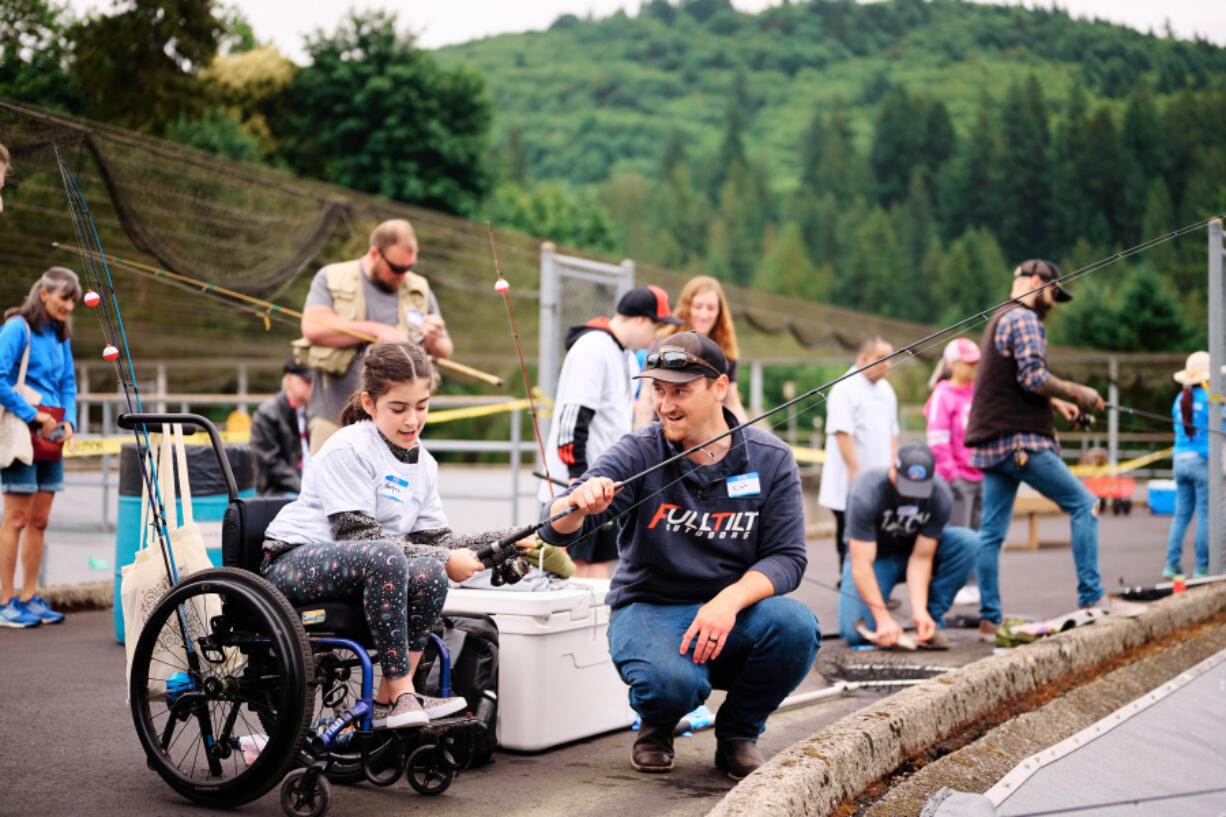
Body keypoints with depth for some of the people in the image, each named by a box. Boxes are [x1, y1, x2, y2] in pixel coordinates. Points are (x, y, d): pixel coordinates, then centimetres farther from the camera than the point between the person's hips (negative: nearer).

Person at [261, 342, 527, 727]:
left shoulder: (423, 464, 11)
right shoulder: (348, 450, -14)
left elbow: (434, 537, 9)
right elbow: (358, 535, -20)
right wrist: (443, 559, -21)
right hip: (291, 564, -7)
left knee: (429, 576, -25)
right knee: (384, 556, -37)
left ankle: (386, 702, -16)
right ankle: (401, 692, -30)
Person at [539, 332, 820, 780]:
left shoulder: (770, 460, -2)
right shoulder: (639, 453, -8)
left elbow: (787, 557, -7)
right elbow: (558, 531, -18)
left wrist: (730, 600, -27)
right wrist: (576, 504, -43)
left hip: (731, 612, 2)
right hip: (648, 609, -2)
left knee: (796, 626, -30)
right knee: (672, 682, -35)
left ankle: (737, 734, 1)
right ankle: (656, 728, 7)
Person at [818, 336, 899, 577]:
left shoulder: (886, 389, 17)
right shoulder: (845, 389, -10)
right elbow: (842, 433, -17)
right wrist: (854, 470, -22)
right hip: (850, 485, -7)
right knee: (849, 537, -3)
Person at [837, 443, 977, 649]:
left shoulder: (941, 496, -24)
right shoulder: (867, 493, -32)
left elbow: (921, 558, -22)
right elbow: (861, 564, -32)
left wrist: (919, 610, -34)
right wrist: (884, 619, -38)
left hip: (911, 549, 3)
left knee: (967, 541, -27)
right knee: (855, 633, -25)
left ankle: (932, 619, -15)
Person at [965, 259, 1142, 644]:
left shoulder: (999, 320, 24)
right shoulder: (1024, 319, -7)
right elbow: (1034, 377, -18)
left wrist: (1055, 402, 19)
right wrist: (1077, 392, -6)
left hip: (992, 443, 10)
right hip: (1020, 440, -10)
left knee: (991, 532, 6)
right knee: (1083, 504, -3)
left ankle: (990, 620, 6)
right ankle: (1091, 596, -3)